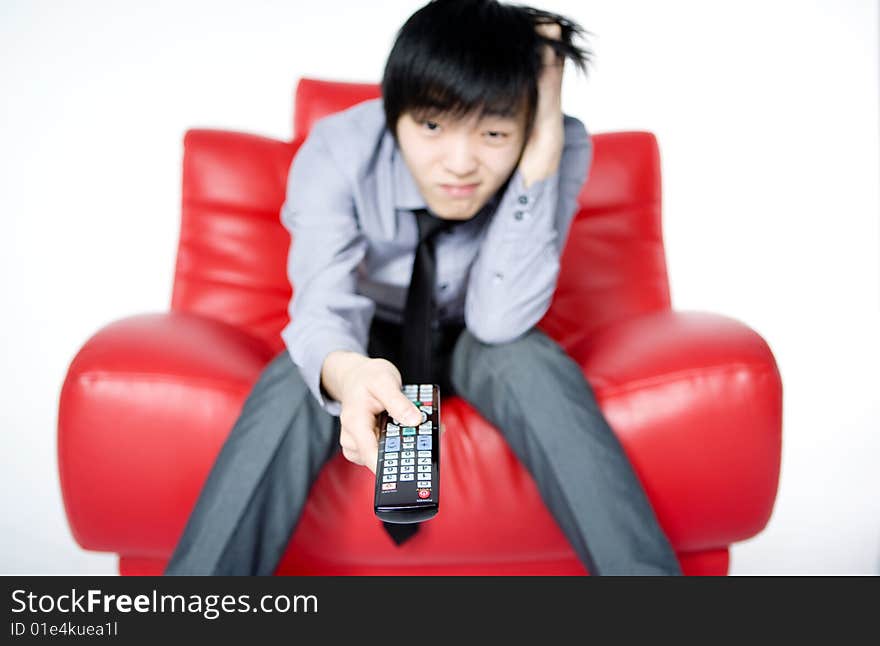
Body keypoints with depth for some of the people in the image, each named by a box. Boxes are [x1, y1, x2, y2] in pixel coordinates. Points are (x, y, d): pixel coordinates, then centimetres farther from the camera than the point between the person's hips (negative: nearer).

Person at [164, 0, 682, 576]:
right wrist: (345, 374, -60)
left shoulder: (563, 148, -26)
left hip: (475, 347, 0)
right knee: (296, 383, -32)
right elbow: (323, 305, -35)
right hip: (370, 340, 0)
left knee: (532, 364, -33)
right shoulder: (336, 152, -25)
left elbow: (500, 322, -31)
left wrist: (543, 154, -40)